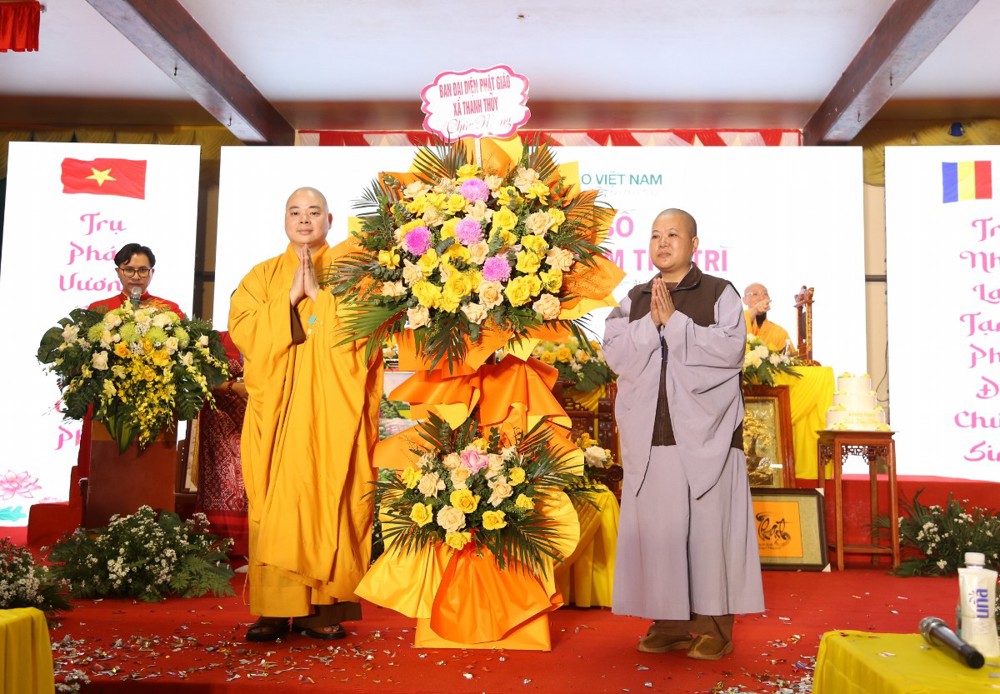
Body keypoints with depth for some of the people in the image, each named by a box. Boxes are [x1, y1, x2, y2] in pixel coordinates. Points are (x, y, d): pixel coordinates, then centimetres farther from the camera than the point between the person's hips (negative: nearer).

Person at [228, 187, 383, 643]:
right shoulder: (263, 275, 16)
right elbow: (241, 329, 1)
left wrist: (319, 292, -10)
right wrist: (291, 296, -7)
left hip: (333, 406, -1)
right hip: (276, 404, 2)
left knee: (329, 497, -5)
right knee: (276, 500, -4)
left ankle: (324, 606, 1)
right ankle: (274, 608, 0)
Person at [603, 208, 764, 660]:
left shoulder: (720, 293, 4)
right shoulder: (635, 299, 15)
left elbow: (730, 349, -10)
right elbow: (614, 352, 4)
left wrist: (674, 320, -12)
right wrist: (650, 323, -10)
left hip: (704, 432, -3)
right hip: (650, 431, 3)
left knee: (708, 524, -2)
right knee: (657, 525, 3)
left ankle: (714, 626, 7)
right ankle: (669, 623, 12)